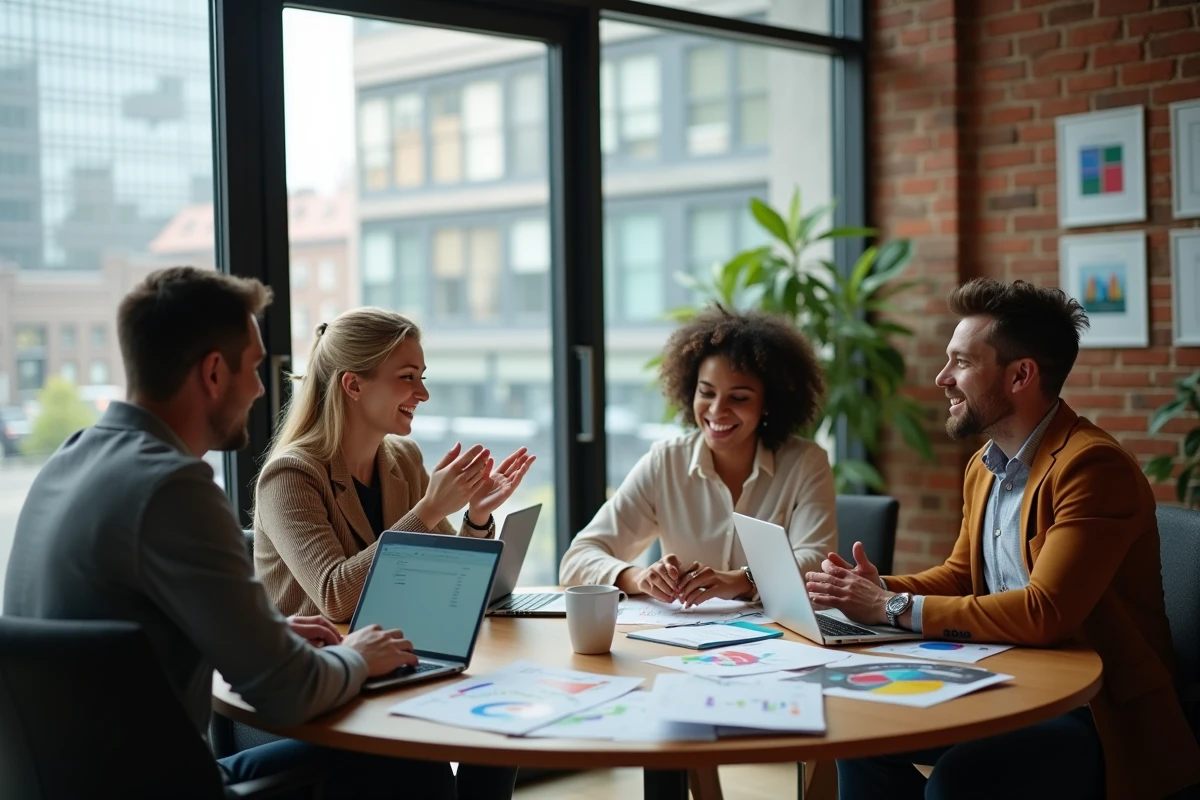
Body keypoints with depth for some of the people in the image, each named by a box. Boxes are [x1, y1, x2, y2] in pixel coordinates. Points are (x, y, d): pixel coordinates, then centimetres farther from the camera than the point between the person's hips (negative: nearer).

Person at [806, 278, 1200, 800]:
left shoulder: (1093, 466, -20)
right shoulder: (984, 467, 8)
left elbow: (1044, 615, -29)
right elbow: (962, 575, 19)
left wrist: (897, 608, -23)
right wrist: (880, 591, -1)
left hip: (1101, 714, -8)